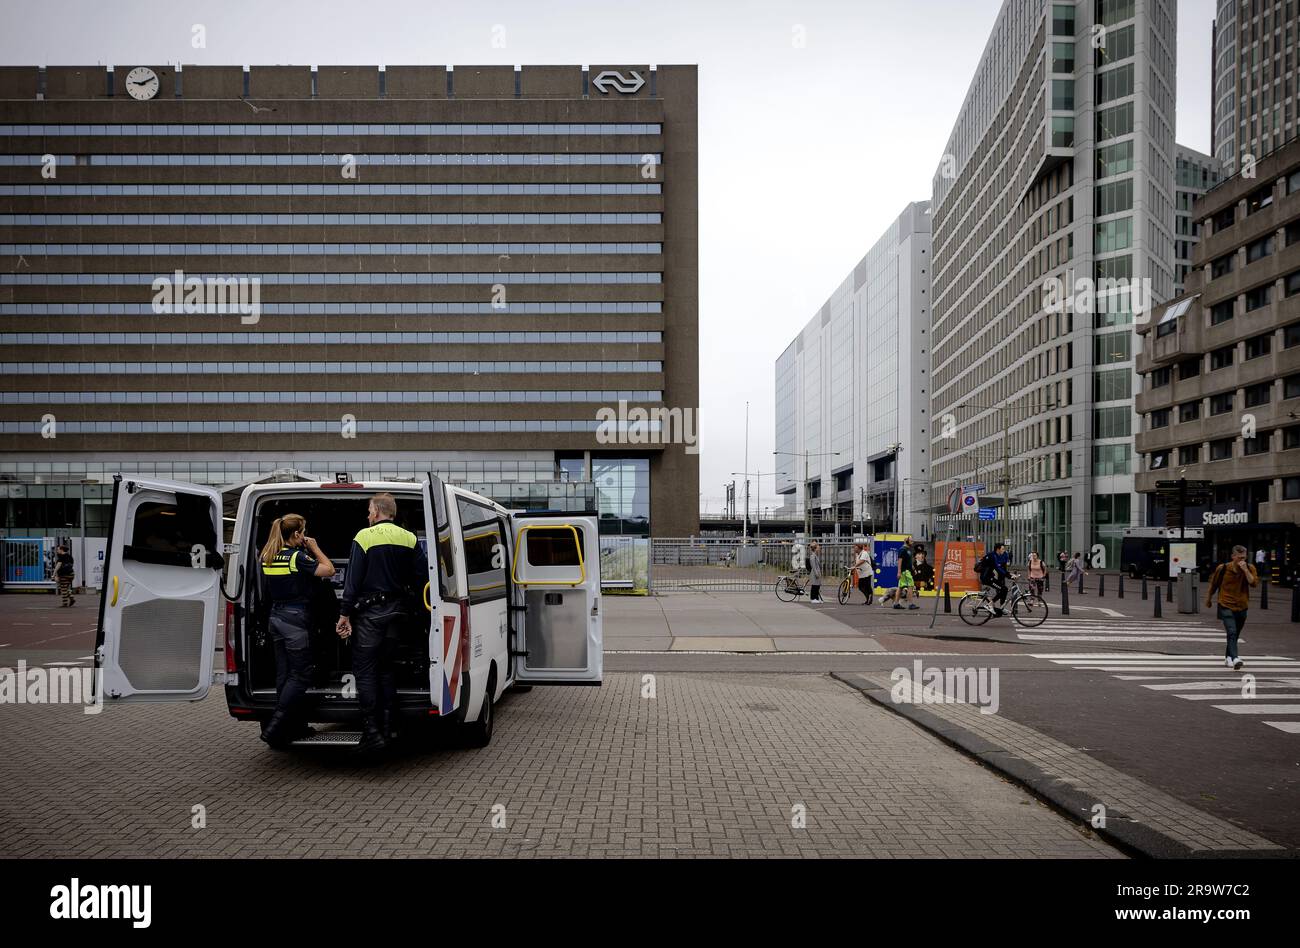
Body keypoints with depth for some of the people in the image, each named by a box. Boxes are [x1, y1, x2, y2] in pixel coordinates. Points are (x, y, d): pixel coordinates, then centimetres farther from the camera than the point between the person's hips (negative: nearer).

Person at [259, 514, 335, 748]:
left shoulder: (268, 557, 8)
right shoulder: (297, 557, -15)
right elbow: (329, 570, -15)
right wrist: (314, 548, -1)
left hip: (276, 617, 8)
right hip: (295, 619, -8)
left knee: (284, 673, 11)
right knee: (301, 674, -1)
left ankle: (294, 727, 17)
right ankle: (274, 729, -5)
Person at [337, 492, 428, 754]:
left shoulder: (364, 537, -8)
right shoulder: (409, 539, 6)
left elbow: (353, 579, -11)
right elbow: (423, 576, 5)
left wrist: (345, 614, -8)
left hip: (371, 612, -5)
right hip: (397, 610, 6)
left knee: (364, 669, -2)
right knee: (386, 666, 15)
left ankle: (372, 732, -7)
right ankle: (387, 727, 17)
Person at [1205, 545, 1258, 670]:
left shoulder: (1250, 568, -2)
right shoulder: (1223, 568, -7)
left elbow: (1254, 583, -18)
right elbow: (1213, 585, 6)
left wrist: (1245, 570, -24)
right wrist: (1208, 600, 16)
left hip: (1242, 607, 3)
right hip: (1226, 607, -3)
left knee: (1235, 635, 16)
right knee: (1232, 633, -20)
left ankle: (1228, 657, 34)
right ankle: (1235, 658, -31)